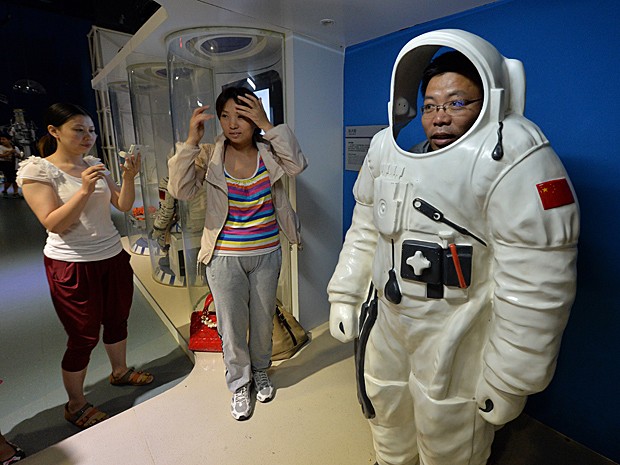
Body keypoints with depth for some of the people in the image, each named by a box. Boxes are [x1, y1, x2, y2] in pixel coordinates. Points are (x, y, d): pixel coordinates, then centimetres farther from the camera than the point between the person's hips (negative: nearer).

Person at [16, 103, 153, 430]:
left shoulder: (94, 164, 6)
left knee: (117, 320, 17)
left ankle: (120, 371, 42)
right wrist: (84, 190, -27)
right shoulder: (36, 169, -9)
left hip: (113, 256, 6)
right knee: (84, 337, 4)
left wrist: (129, 178, -14)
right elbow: (53, 224, -17)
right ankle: (75, 405, 27)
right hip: (72, 265, -5)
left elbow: (123, 205, 2)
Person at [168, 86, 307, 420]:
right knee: (232, 324, 11)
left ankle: (260, 372, 45)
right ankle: (239, 384, 36)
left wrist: (268, 126, -23)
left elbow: (297, 165, -22)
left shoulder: (268, 151, -3)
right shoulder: (210, 156, -5)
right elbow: (181, 190, -15)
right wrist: (191, 141, -22)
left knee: (263, 319, 18)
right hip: (225, 257, -1)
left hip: (266, 253, 1)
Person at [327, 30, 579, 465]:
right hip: (386, 320, 7)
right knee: (386, 414, 28)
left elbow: (535, 285, -20)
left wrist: (509, 379, -15)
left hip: (456, 342, -6)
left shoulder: (512, 157, -18)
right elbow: (365, 230, 8)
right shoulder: (391, 150, 3)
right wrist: (344, 295, 9)